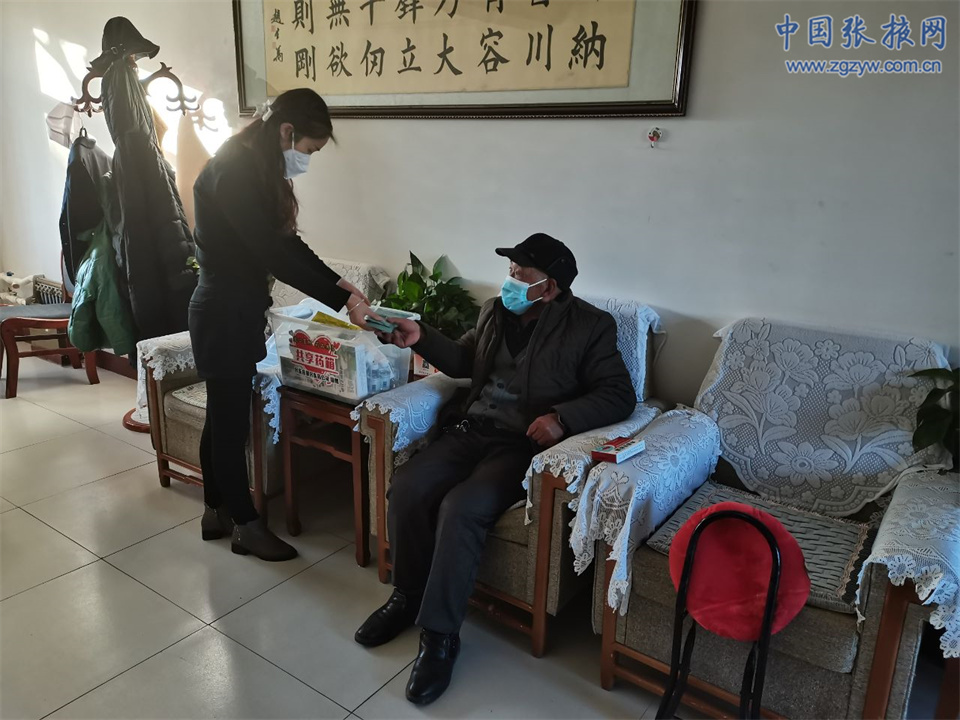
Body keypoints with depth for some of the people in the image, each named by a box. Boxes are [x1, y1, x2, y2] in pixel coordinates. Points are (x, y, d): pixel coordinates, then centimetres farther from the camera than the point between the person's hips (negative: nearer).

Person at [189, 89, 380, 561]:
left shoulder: (256, 170, 10)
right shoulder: (233, 172, -21)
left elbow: (285, 242, 13)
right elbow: (274, 254, -26)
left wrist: (336, 282, 4)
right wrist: (343, 301, -23)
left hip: (237, 313, 10)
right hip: (224, 316, -10)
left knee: (224, 416, 17)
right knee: (230, 421, 3)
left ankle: (216, 512, 32)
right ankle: (246, 525, 18)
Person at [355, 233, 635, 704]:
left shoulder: (590, 326, -6)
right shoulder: (495, 310, 12)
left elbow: (620, 395, -11)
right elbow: (463, 361, 24)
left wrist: (563, 417, -26)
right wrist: (421, 338, 8)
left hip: (522, 445, -6)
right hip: (470, 430, 6)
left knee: (460, 509, -28)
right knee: (406, 489, -16)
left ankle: (440, 636, -11)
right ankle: (408, 595, 8)